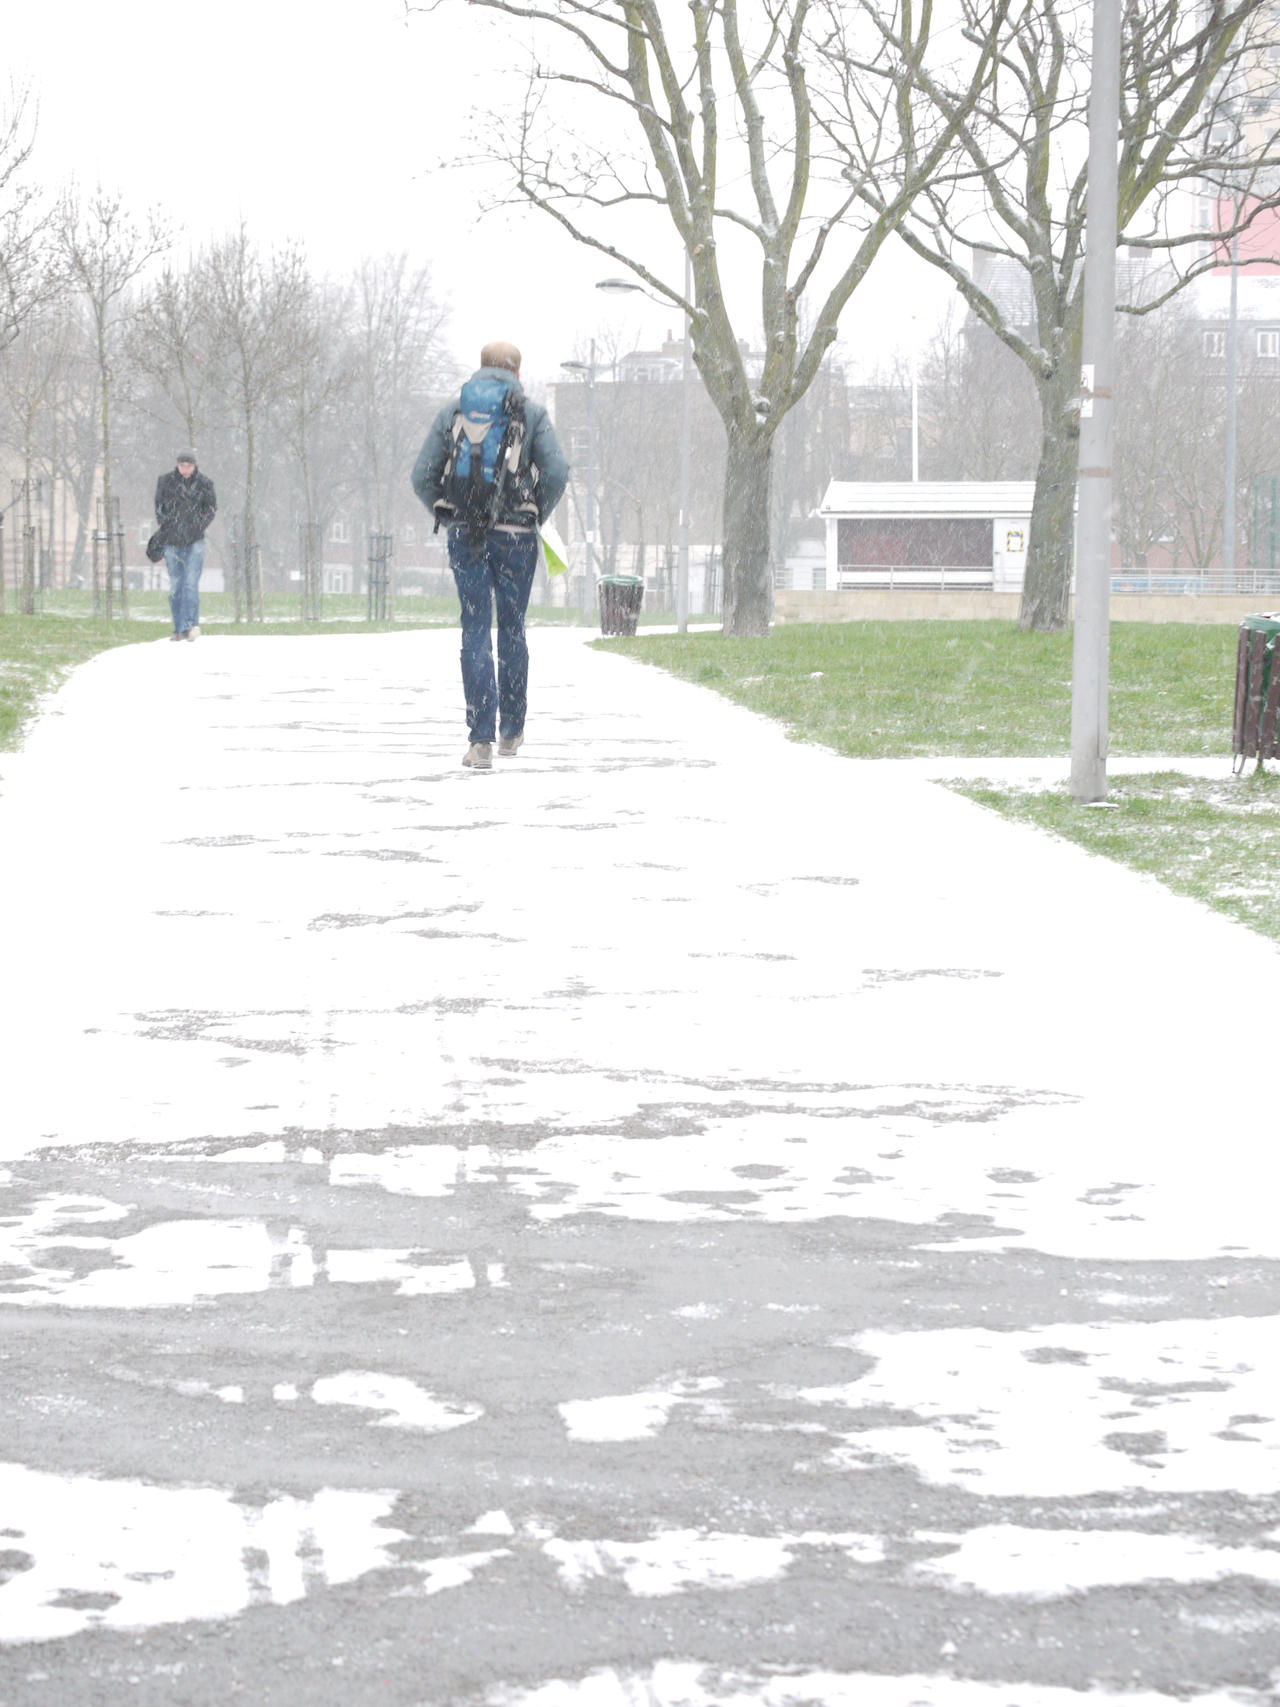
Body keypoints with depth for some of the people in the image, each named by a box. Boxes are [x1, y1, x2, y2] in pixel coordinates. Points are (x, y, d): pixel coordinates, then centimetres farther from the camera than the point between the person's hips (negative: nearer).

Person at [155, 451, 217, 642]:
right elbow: (158, 504, 15)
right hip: (172, 542, 2)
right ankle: (179, 629, 9)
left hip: (194, 542, -2)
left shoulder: (204, 483, -1)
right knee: (175, 588, 4)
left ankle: (191, 624, -19)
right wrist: (164, 526, 5)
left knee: (191, 584, -14)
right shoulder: (165, 481, 2)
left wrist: (200, 527, -2)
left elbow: (212, 508, 8)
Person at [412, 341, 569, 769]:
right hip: (515, 536, -1)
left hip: (464, 536, 1)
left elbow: (422, 476, 3)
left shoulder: (452, 412, 8)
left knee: (475, 633, 0)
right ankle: (511, 731, 24)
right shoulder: (532, 413, 3)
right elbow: (557, 472, -8)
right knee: (512, 629, 14)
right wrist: (537, 515, 9)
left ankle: (481, 741, -9)